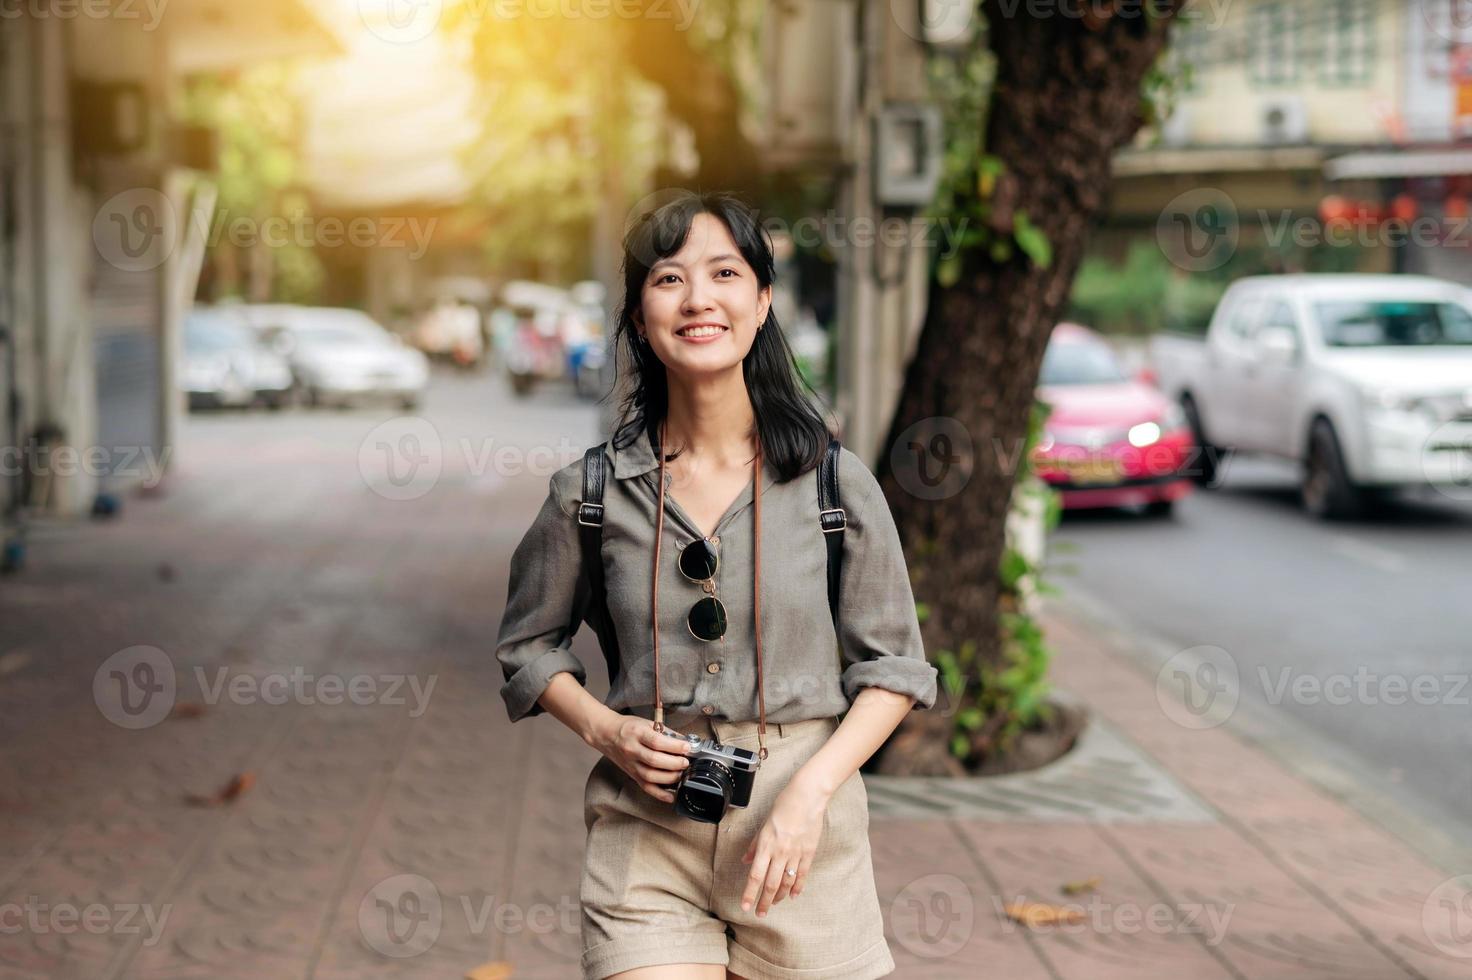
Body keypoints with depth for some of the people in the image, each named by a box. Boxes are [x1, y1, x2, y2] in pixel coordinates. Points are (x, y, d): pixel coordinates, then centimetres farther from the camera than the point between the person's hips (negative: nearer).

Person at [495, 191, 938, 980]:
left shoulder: (836, 483, -2)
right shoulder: (593, 492, 0)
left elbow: (892, 664, 4)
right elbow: (529, 645, 14)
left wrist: (812, 788, -10)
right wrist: (604, 729, -5)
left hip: (802, 826, 1)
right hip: (646, 827, 0)